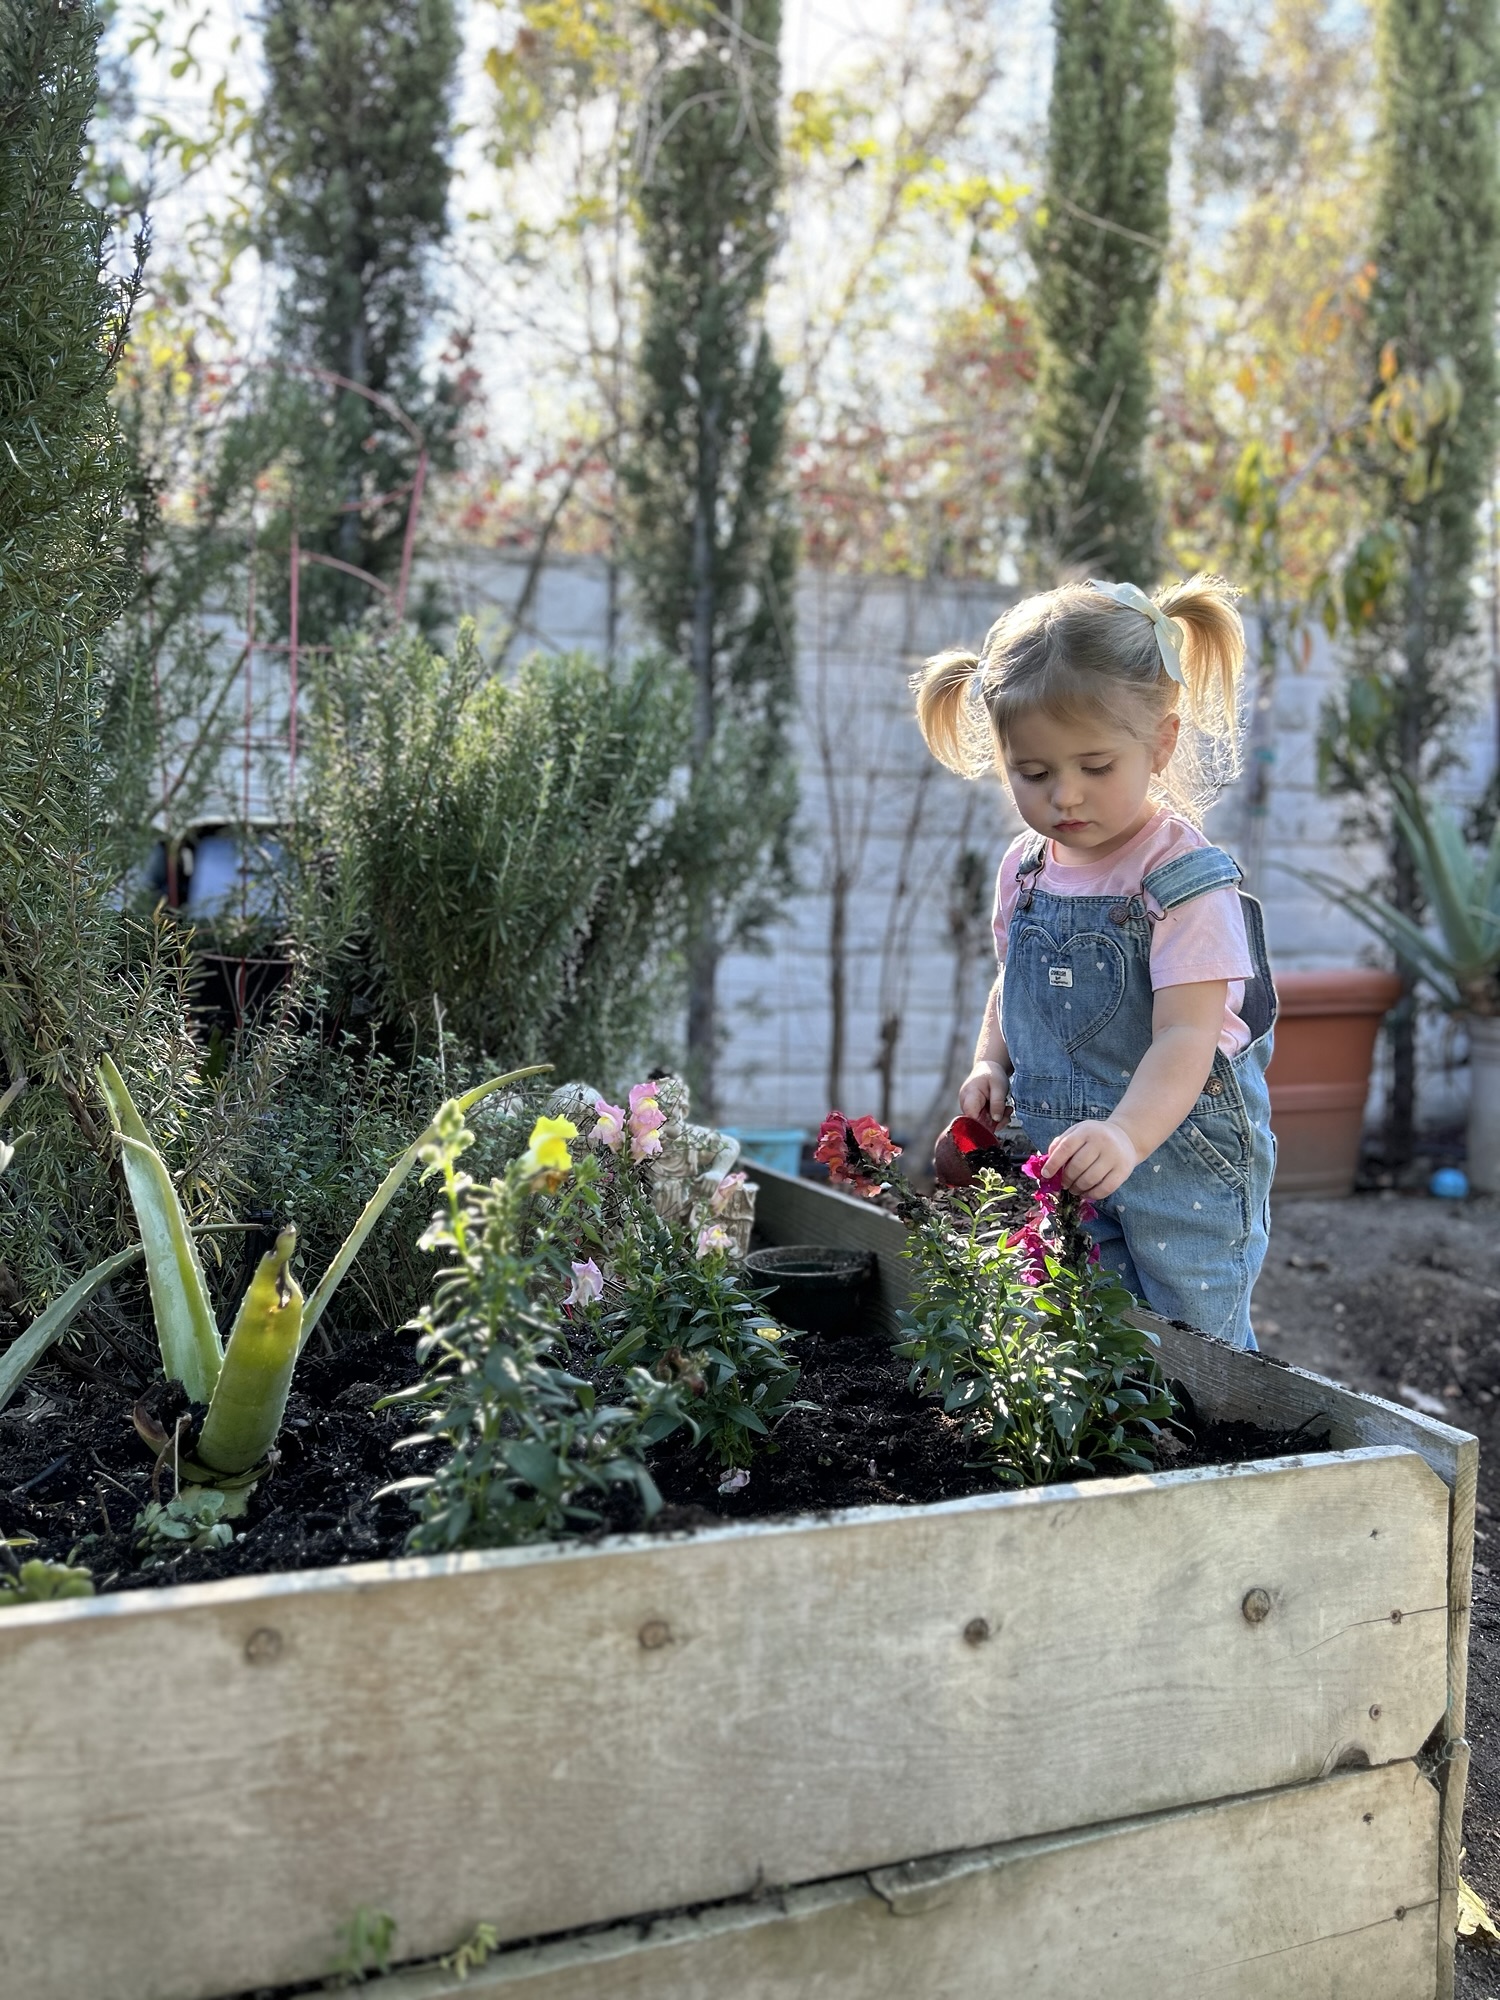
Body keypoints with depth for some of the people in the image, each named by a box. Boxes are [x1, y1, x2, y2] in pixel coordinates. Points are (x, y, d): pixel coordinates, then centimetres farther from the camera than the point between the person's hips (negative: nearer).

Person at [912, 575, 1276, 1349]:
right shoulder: (1026, 870, 4)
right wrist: (990, 1062, 1)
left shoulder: (1187, 879, -17)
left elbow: (1185, 1037, -25)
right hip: (1059, 1165, 6)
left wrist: (1125, 1136, -41)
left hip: (1179, 1163, -5)